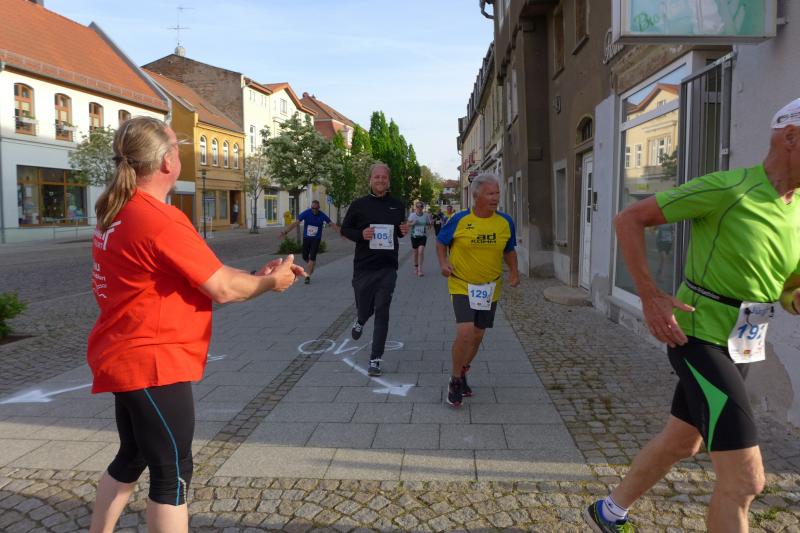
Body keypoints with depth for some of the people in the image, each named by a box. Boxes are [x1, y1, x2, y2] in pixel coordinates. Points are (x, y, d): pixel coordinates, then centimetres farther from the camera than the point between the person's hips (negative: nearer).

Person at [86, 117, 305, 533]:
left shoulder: (118, 213, 8)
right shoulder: (160, 221, -23)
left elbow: (201, 270, 10)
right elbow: (222, 289, -18)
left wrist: (257, 274, 5)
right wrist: (268, 283, -1)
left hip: (126, 358, 10)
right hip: (153, 363, -10)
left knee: (132, 458, 24)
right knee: (172, 474, 2)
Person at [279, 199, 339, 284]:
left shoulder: (322, 216, -11)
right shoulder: (306, 213, -12)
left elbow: (332, 224, -8)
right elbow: (295, 223, -14)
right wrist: (285, 232, -20)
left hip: (316, 239, -2)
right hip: (306, 238, 2)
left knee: (312, 257, -10)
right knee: (305, 257, 5)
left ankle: (307, 276, -4)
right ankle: (311, 266, 38)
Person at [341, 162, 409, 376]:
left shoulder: (397, 205, 8)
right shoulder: (359, 204, 1)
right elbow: (345, 229, 7)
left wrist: (404, 231, -2)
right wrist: (360, 234, -13)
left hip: (387, 268, 0)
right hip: (363, 266, 0)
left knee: (382, 312, -4)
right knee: (364, 308, 12)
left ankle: (375, 359, 3)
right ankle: (361, 321, 52)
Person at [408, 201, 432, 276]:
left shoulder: (426, 215, -1)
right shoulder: (412, 215, -3)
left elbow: (428, 223, 11)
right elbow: (408, 224, 2)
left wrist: (431, 223, -12)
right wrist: (413, 223, -19)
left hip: (423, 236, -1)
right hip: (414, 236, 1)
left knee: (421, 251, -16)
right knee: (416, 252, 10)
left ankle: (420, 269, -10)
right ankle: (416, 267, 31)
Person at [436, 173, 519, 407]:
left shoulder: (505, 222, -2)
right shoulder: (459, 220, -11)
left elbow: (509, 250, 13)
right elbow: (440, 242, 4)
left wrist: (514, 270, -5)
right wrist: (443, 262, -13)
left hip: (490, 288, 4)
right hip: (462, 286, -4)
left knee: (478, 336, 13)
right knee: (465, 332, -18)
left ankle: (462, 374, 37)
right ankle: (455, 381, 4)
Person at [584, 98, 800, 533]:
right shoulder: (727, 189, -18)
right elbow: (628, 219, -15)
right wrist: (649, 296, -21)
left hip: (740, 346, 9)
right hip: (700, 339, -9)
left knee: (679, 444, 22)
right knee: (745, 479, -8)